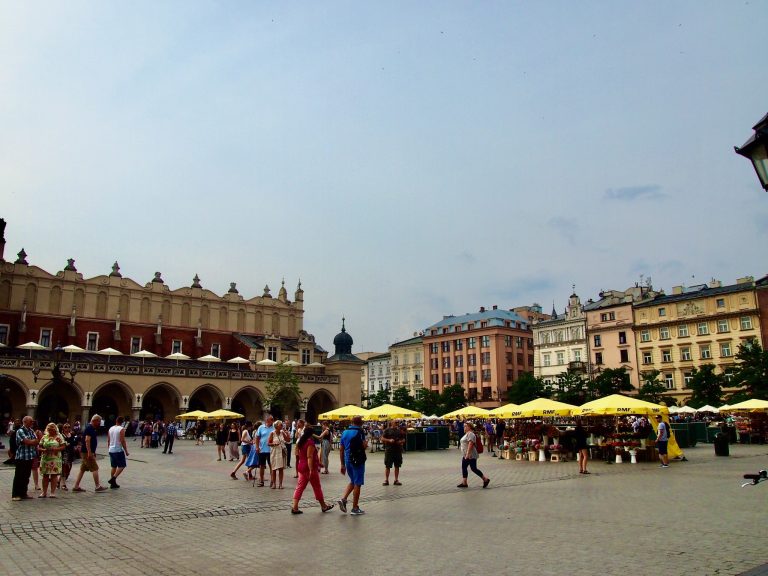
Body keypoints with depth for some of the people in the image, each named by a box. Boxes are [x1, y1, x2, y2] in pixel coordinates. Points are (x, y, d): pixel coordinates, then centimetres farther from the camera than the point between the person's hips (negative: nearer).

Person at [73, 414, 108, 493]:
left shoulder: (91, 428, 17)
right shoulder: (90, 428, -15)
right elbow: (87, 440, -23)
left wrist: (93, 452, 27)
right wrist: (89, 452, -26)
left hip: (86, 452, 10)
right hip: (87, 452, -10)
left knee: (82, 469, 12)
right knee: (95, 468, -5)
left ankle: (76, 486, 14)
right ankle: (98, 486, -1)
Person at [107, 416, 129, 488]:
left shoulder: (111, 429, 7)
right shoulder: (121, 429, -13)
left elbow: (108, 440, 13)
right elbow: (122, 441, -16)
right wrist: (126, 451, -9)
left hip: (111, 450, 7)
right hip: (119, 450, -7)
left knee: (113, 466, 14)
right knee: (122, 466, 1)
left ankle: (113, 483, 15)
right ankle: (113, 478, -14)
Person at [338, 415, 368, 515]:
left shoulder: (344, 432, 9)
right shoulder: (360, 432, -10)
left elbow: (341, 449, 10)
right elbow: (364, 446, -19)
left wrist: (342, 464, 15)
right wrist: (366, 442, 5)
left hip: (347, 460, 6)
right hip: (358, 460, -6)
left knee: (352, 482, 22)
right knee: (357, 484, 3)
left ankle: (343, 499, 5)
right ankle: (355, 508, 8)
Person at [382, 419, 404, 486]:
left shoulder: (399, 430, 12)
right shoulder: (387, 430, 1)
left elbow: (403, 439, 18)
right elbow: (382, 438, -2)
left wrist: (401, 441, -4)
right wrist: (389, 440, -16)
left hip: (398, 450, 4)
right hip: (389, 450, -4)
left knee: (397, 466, 7)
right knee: (387, 466, -1)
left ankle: (396, 480, 16)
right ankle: (386, 480, 7)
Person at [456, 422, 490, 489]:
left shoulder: (471, 434, -17)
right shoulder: (467, 434, 16)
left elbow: (470, 444, -25)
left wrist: (467, 454, -27)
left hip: (470, 456, -10)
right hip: (466, 456, 10)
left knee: (474, 469, -5)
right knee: (463, 468, 8)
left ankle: (486, 479, 5)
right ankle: (464, 483, 11)